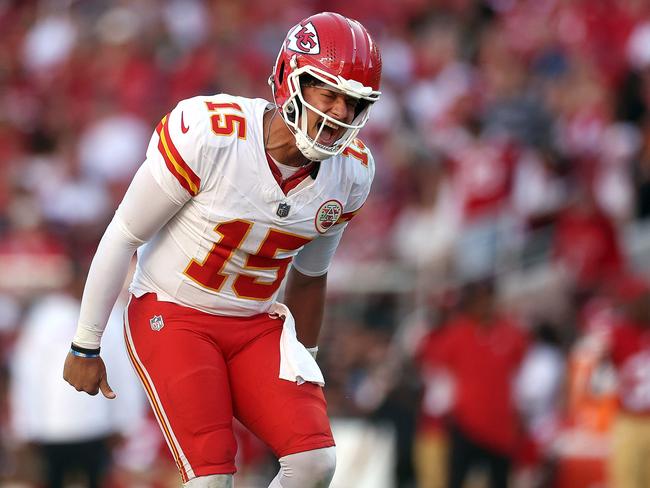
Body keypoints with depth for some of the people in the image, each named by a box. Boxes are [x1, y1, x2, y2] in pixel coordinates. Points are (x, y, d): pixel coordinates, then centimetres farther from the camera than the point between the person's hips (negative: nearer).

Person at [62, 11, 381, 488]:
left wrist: (306, 365, 22)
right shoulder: (209, 132, -22)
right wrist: (85, 347, -7)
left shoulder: (350, 172, -5)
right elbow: (123, 238, -12)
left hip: (257, 324, 5)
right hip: (172, 317, -5)